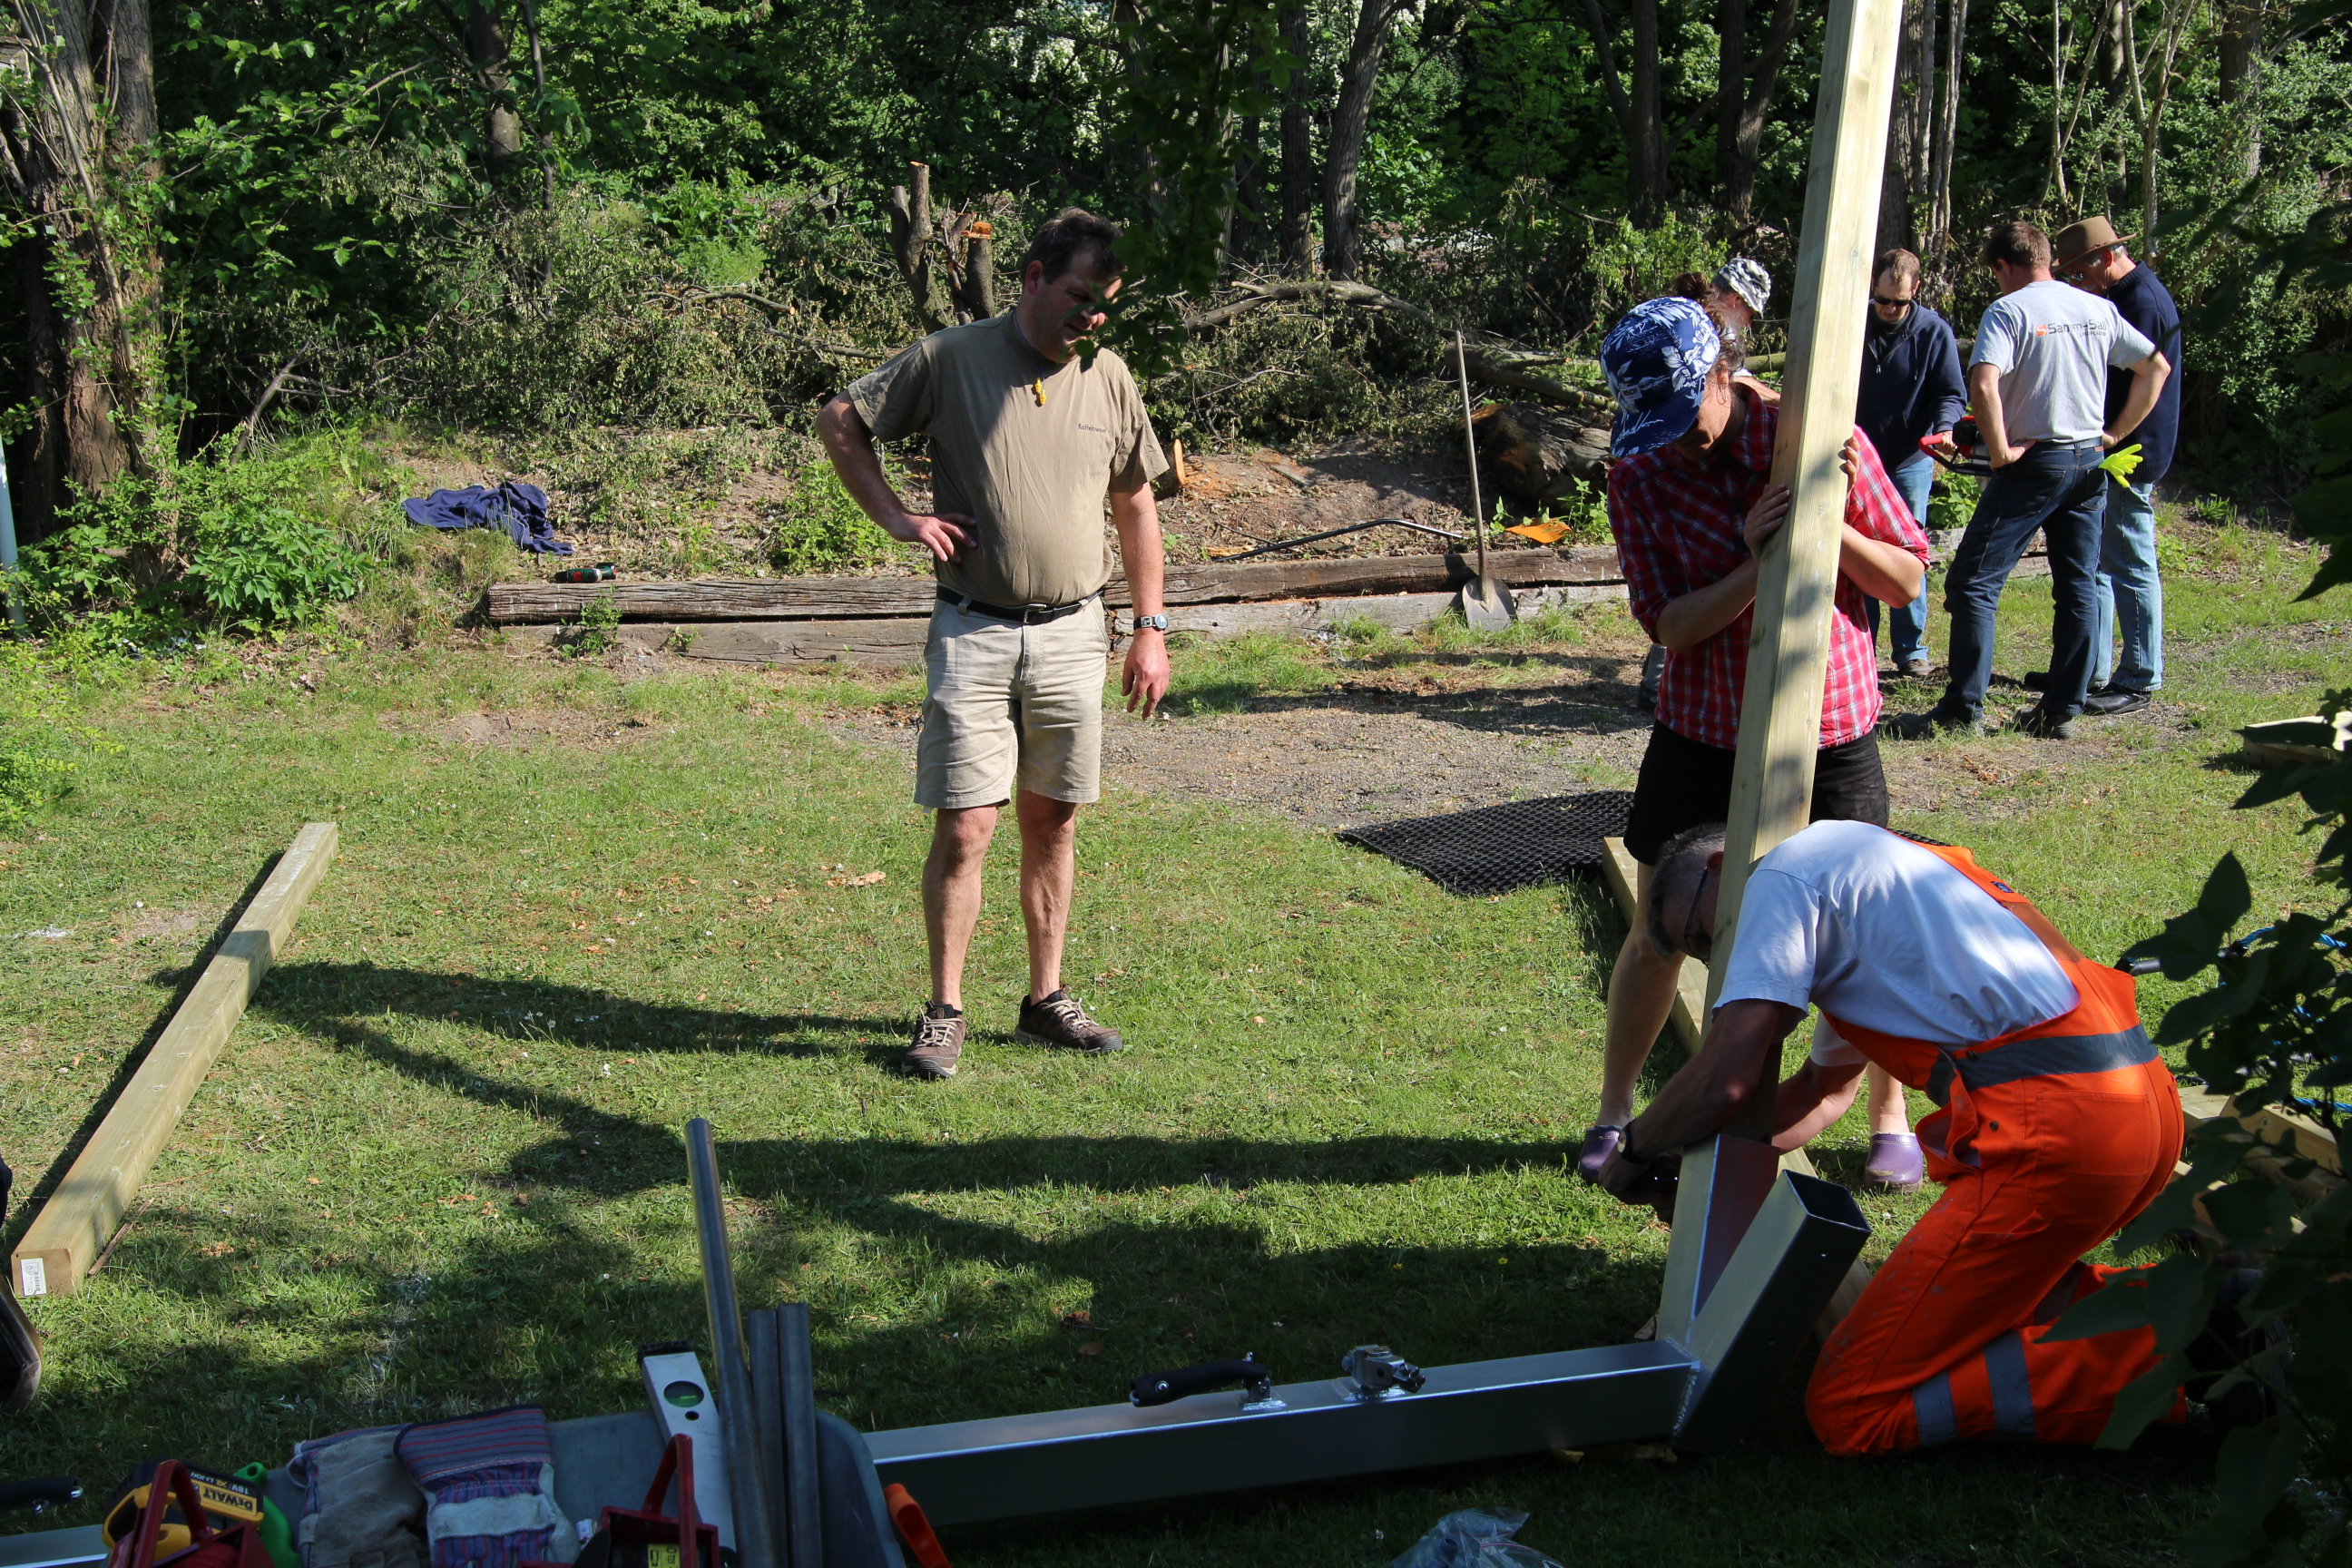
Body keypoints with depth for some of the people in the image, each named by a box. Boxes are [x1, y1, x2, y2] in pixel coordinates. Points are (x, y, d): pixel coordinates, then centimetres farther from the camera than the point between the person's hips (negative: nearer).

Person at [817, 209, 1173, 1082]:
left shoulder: (1109, 380, 7)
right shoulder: (950, 361, -4)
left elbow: (1135, 507, 16)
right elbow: (840, 422, 6)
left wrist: (1150, 629, 13)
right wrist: (897, 519, -4)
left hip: (1072, 633, 3)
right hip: (973, 632, -3)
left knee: (1052, 822, 10)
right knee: (964, 827, -6)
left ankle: (1046, 999, 22)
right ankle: (944, 1011, 6)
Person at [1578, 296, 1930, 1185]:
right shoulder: (1639, 473, -8)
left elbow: (1907, 582, -5)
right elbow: (1671, 625, -13)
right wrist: (1757, 559, -29)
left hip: (1828, 734, -1)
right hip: (1699, 735, 1)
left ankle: (1892, 1120, 28)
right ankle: (1615, 1113, 29)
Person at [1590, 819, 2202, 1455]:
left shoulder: (1783, 873, 0)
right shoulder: (1862, 868, 29)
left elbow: (1724, 1080, -10)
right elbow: (1823, 1087, 39)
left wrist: (1635, 1148, 8)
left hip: (2054, 1132, -10)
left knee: (1849, 1411, -5)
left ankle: (2153, 1362, -9)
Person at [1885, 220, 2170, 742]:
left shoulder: (2007, 311, -10)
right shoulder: (2099, 308, 9)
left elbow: (1983, 384, -26)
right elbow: (2157, 368, 14)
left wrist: (2001, 451, -15)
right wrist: (2113, 435, 14)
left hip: (2035, 462, -6)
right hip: (2091, 463, 7)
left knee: (1973, 581, -2)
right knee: (2077, 589, 11)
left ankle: (1963, 708, -6)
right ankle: (2061, 711, 14)